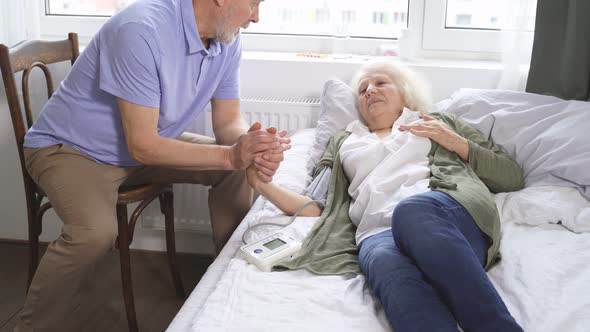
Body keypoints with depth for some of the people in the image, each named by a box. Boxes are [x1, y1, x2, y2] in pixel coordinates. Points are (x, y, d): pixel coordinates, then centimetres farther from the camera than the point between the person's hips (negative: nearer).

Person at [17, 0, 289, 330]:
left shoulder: (227, 39, -10)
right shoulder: (141, 30, -33)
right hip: (71, 148, -7)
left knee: (236, 169, -4)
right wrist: (230, 155, -34)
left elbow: (229, 121, -3)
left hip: (148, 143, 7)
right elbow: (142, 146, -31)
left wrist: (252, 148, -26)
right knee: (96, 233, -32)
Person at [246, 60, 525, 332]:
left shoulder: (441, 123, 31)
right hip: (379, 230, 1)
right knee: (389, 268, -38)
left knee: (411, 210, -38)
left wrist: (456, 142, 10)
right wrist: (262, 184, 8)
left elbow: (513, 177, 23)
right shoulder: (343, 142, 35)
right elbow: (319, 209, 21)